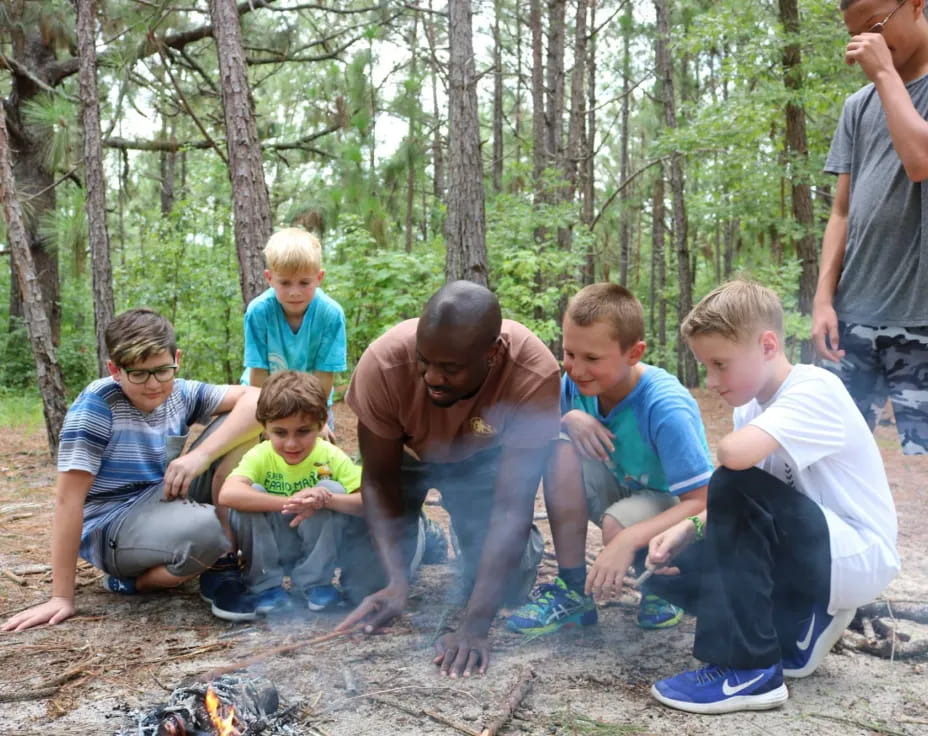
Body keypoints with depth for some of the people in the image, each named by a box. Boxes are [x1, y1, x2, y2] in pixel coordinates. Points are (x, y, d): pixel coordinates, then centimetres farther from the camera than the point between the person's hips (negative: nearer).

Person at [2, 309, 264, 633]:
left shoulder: (181, 394, -4)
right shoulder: (97, 404, -19)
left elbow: (256, 399, -14)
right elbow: (68, 497, -20)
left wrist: (202, 454, -28)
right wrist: (62, 597, -22)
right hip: (112, 529, -6)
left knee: (237, 422, -11)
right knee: (205, 531, -38)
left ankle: (221, 568, -7)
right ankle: (133, 580, -3)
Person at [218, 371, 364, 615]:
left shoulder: (331, 457, -16)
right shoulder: (260, 457, -18)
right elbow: (227, 494, -38)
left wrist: (326, 500, -44)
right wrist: (289, 502, -47)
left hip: (315, 547, 1)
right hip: (269, 548, 0)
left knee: (332, 490, -25)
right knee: (251, 494, -27)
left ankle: (314, 583, -10)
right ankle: (266, 586, -11)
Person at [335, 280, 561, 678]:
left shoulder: (535, 375, -39)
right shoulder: (383, 363, -36)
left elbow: (512, 508, -35)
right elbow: (379, 480, -22)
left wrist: (474, 626, -41)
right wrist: (397, 580, -36)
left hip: (483, 458, -1)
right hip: (407, 454, 1)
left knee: (504, 591, -15)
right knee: (363, 584, -11)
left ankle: (526, 545, 19)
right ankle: (417, 541, 22)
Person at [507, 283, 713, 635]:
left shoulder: (666, 408, -30)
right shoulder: (577, 383, -14)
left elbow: (703, 503, -31)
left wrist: (628, 539, -45)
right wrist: (567, 418, -28)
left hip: (673, 511, -6)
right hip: (621, 492, 6)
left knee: (618, 524, -38)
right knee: (563, 448, -22)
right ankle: (573, 590, -12)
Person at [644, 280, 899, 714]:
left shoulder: (815, 390, -22)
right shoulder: (754, 405, 4)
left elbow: (734, 455, -40)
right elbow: (734, 506, 5)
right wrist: (689, 526, -14)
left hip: (858, 556, -8)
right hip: (809, 548, 9)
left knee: (735, 488, -30)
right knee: (672, 570, -2)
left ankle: (750, 670, -25)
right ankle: (800, 623, 6)